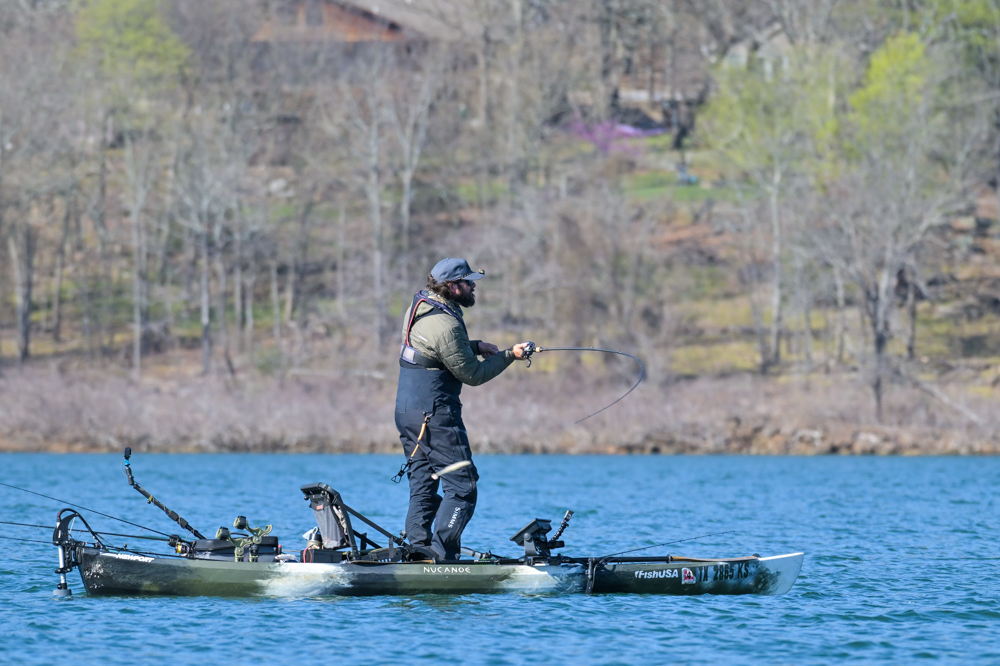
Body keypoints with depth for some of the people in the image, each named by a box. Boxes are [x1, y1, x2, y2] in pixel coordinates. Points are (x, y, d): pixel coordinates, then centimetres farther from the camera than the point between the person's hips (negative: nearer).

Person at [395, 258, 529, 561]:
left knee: (422, 485, 11)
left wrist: (476, 346, 12)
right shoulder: (446, 326, -20)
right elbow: (472, 374, -12)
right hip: (435, 413, -10)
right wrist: (508, 356, -2)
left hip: (406, 410, 10)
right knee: (461, 486, -6)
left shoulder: (418, 306, 10)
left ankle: (419, 547, 4)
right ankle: (442, 553, -14)